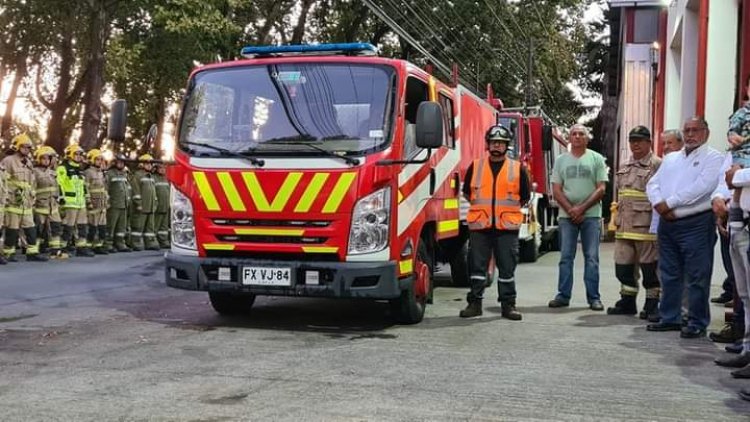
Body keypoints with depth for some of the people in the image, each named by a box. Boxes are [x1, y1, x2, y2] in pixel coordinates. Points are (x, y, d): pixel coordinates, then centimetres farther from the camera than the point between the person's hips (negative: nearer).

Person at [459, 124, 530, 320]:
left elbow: (525, 196, 12)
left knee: (507, 267, 3)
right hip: (479, 225, 1)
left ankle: (508, 304, 11)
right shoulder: (475, 166, 9)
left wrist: (508, 208, 6)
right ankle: (475, 302, 12)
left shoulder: (517, 168, 6)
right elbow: (467, 192, 17)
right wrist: (480, 207, 8)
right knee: (477, 265, 3)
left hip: (507, 225, -1)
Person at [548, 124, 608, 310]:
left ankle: (593, 297, 4)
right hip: (566, 215, 2)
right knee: (566, 257, 3)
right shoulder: (561, 160, 10)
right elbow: (556, 190, 5)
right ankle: (563, 295, 8)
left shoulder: (596, 159, 4)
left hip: (591, 215, -2)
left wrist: (581, 208, -12)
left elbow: (601, 189, -2)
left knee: (592, 258, -1)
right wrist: (570, 210, -8)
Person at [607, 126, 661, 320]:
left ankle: (652, 305, 10)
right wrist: (616, 220, 20)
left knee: (650, 268, 0)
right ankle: (627, 302, 25)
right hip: (624, 227, 8)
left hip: (646, 226, -7)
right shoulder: (624, 167, 19)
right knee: (623, 265, 12)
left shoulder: (657, 165, -6)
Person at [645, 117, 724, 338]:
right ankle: (670, 318, 22)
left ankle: (697, 323, 4)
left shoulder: (714, 158, -2)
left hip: (696, 224, -6)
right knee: (669, 274, 12)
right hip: (667, 222, 7)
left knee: (697, 276, -4)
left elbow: (701, 188, -16)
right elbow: (653, 184, 12)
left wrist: (669, 203, -14)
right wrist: (660, 205, -8)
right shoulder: (671, 159, 19)